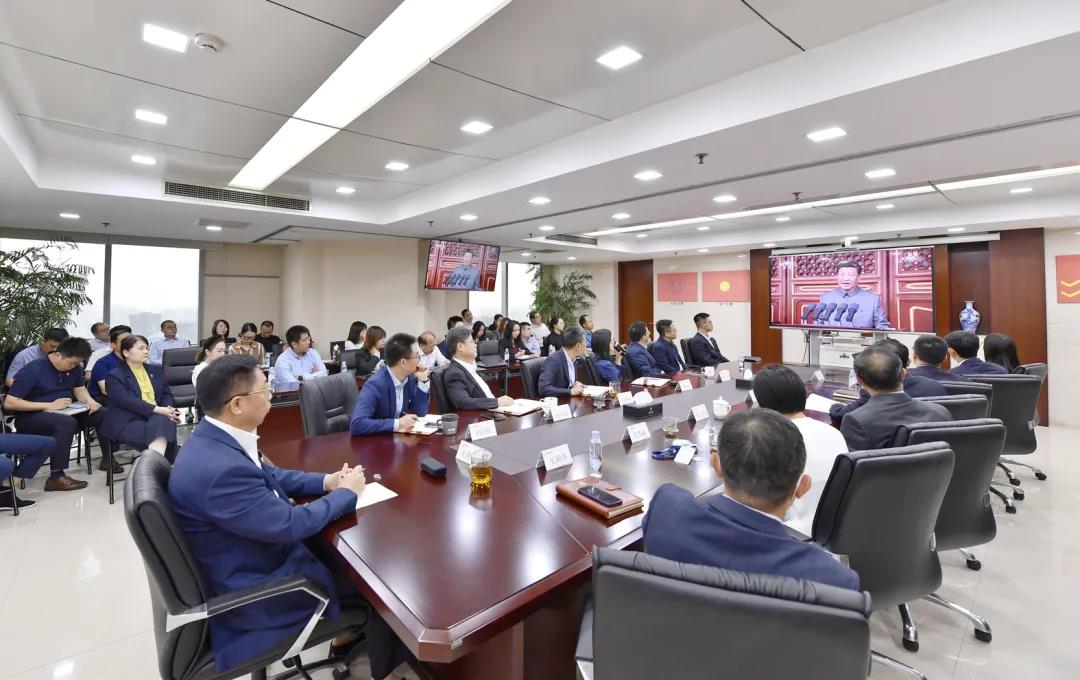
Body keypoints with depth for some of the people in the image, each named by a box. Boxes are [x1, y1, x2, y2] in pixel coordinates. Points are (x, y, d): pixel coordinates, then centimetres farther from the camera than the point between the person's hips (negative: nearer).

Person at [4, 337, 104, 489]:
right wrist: (50, 405, -24)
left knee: (103, 414, -15)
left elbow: (80, 390, 8)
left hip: (64, 413, 6)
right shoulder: (33, 370, -18)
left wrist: (89, 400, -16)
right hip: (31, 417, -6)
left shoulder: (73, 368, 0)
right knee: (67, 423, -37)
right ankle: (56, 477, -31)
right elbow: (9, 403, -19)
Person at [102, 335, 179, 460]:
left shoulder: (156, 370, 20)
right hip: (128, 422, -3)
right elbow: (126, 401, -12)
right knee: (159, 432, -32)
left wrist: (168, 408, -8)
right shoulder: (114, 376, 3)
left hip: (157, 416, 4)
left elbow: (167, 394, 16)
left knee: (163, 422, -33)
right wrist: (157, 409, -22)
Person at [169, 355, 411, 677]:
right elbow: (290, 524, -27)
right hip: (252, 589, -8)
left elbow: (269, 475, 9)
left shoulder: (214, 438, -6)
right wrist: (346, 492, -13)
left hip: (256, 552, 9)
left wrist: (326, 481, -2)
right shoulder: (218, 469, -35)